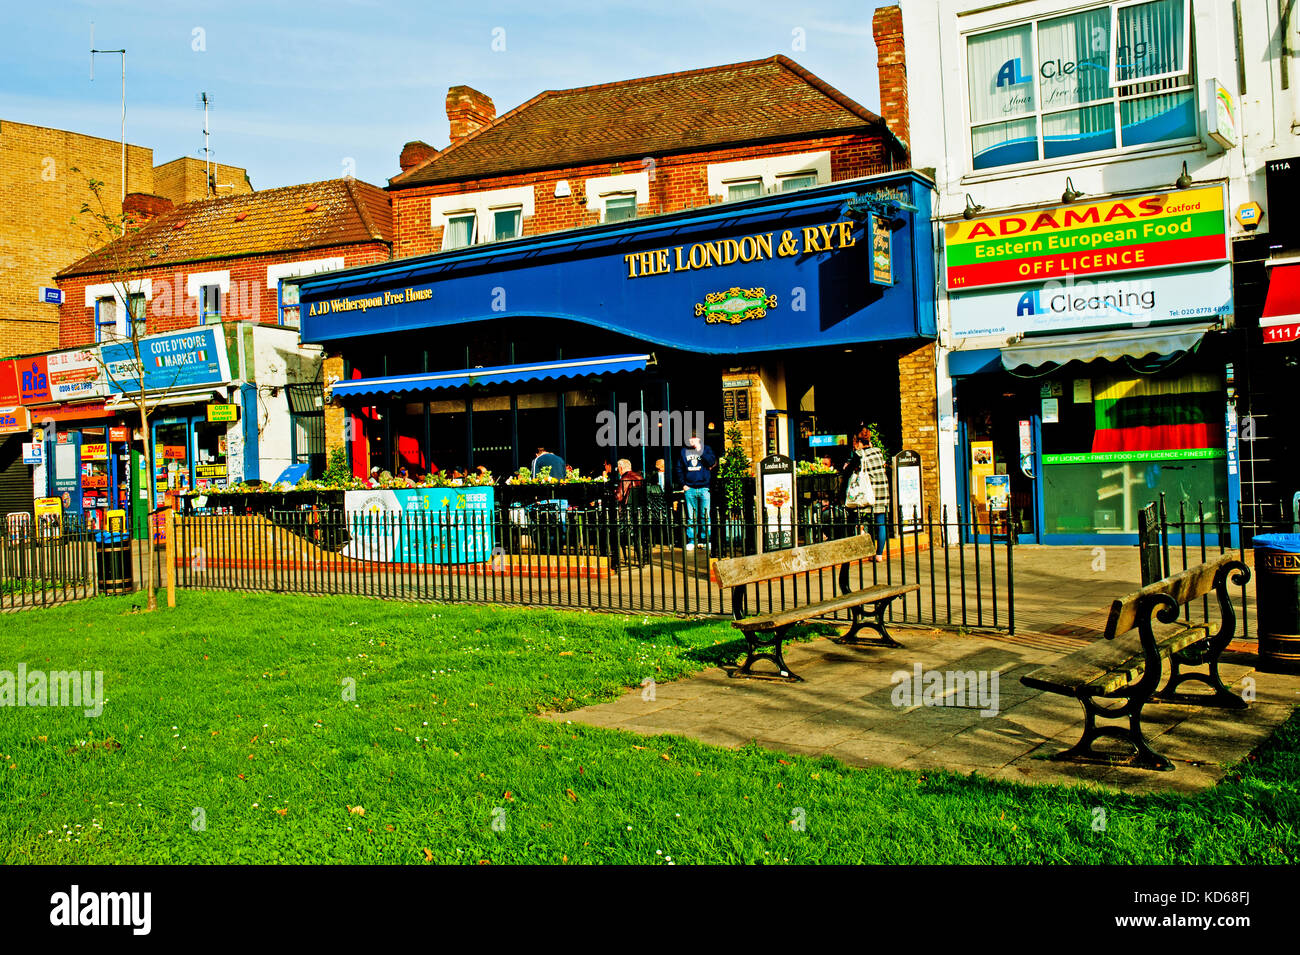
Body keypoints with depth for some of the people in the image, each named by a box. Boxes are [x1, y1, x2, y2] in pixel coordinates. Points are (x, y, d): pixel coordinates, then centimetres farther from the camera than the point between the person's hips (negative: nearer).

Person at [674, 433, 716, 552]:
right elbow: (678, 469, 14)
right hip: (689, 489, 2)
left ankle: (706, 540, 5)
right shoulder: (683, 452, 12)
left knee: (705, 516, -2)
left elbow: (711, 462, -8)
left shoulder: (706, 449, 8)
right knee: (691, 517, 2)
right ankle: (691, 541, 7)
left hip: (704, 488, -1)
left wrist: (700, 451, -13)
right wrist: (683, 484, 4)